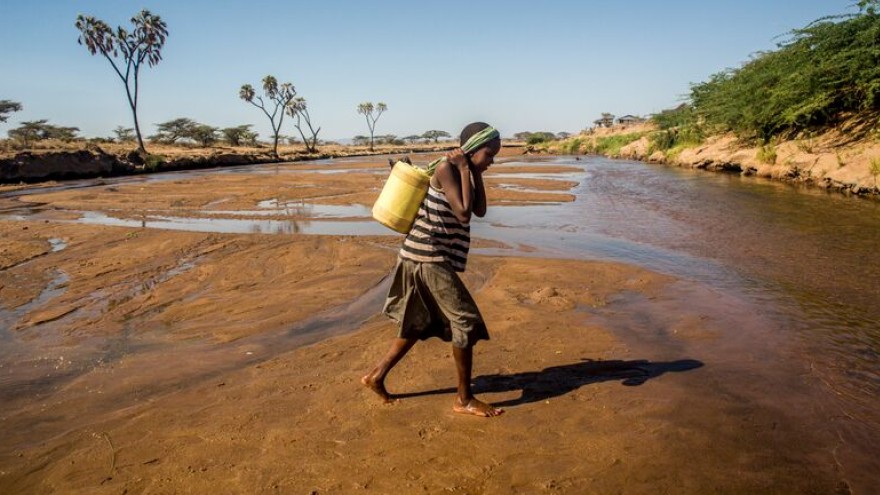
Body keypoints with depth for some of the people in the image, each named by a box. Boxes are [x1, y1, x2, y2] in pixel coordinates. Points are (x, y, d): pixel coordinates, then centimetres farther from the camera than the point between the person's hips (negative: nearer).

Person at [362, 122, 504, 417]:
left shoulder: (460, 170, 13)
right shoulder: (446, 168, -15)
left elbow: (480, 210, 11)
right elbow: (463, 214, -22)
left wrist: (475, 172, 6)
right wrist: (465, 170, -15)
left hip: (428, 257, 10)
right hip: (429, 257, -10)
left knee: (420, 322, 18)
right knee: (466, 321, -4)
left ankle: (377, 376, 27)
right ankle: (464, 399, 7)